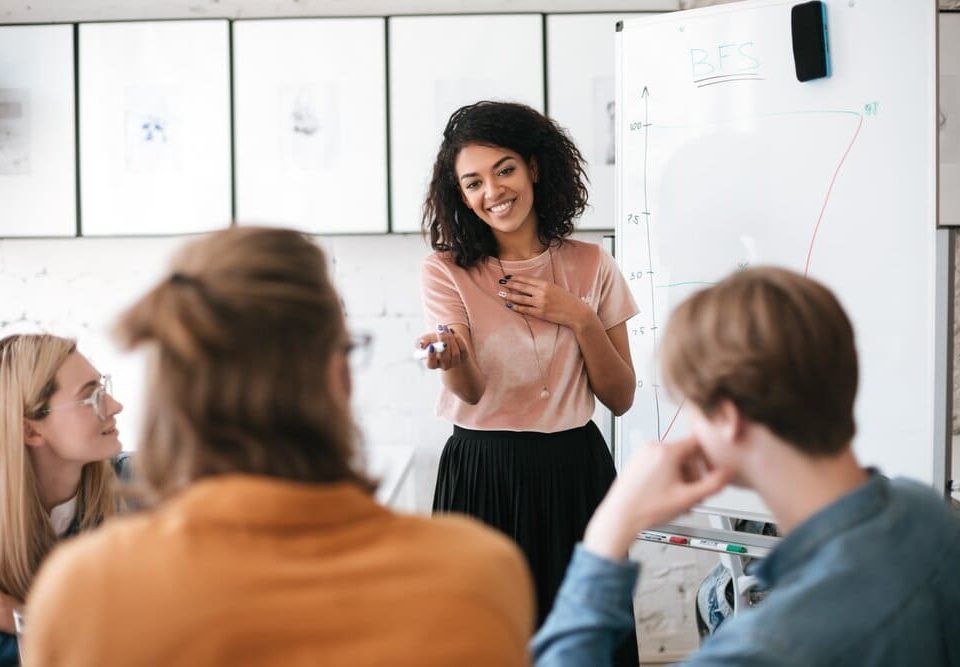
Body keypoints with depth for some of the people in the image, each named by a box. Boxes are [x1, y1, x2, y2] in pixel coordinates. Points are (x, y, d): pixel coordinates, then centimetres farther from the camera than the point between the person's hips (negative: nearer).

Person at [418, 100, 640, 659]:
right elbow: (473, 392, -15)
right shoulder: (447, 271, -2)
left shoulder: (591, 265, 3)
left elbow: (621, 398, 3)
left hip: (576, 471, 2)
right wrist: (452, 360, -37)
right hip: (482, 476, -2)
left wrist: (580, 319, -9)